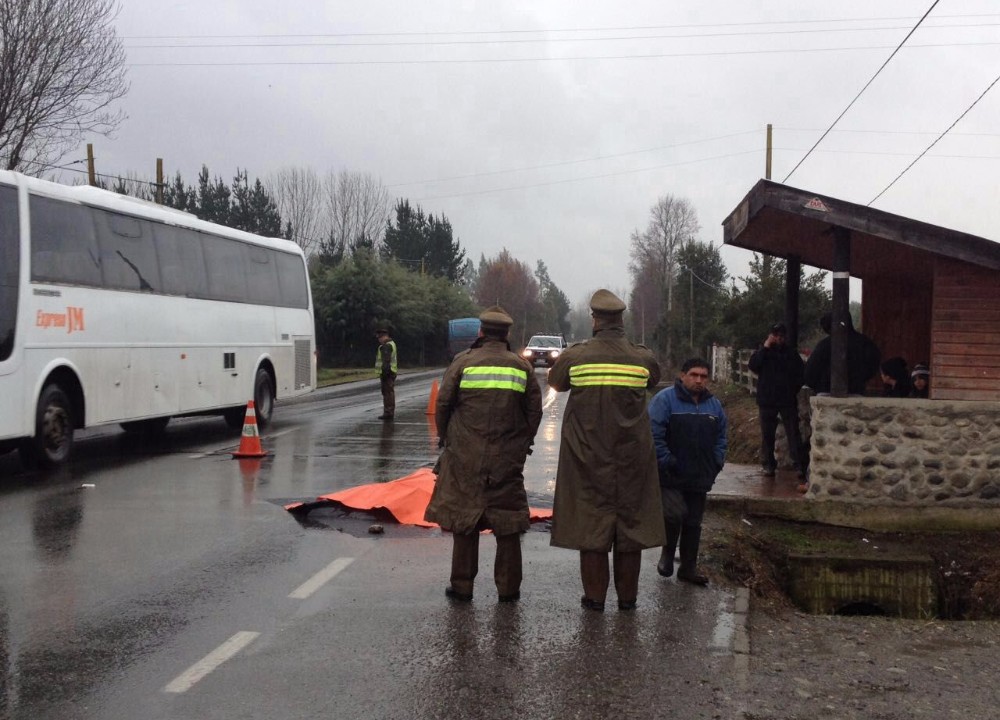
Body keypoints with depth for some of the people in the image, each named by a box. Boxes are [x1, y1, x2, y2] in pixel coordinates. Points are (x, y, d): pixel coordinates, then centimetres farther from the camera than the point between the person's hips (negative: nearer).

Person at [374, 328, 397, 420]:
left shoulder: (386, 346, -15)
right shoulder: (392, 343, 19)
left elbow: (386, 360, -23)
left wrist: (384, 372, -24)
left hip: (387, 372, -11)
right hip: (392, 371, 11)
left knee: (388, 392, -10)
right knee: (390, 392, 14)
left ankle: (388, 413, -11)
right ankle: (390, 412, 19)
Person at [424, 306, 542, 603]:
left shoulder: (463, 361, -4)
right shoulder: (521, 366, 3)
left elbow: (443, 404, -2)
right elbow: (534, 409, 5)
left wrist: (445, 438, 12)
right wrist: (523, 443, 17)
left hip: (465, 456, -2)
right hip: (508, 459, 2)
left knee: (463, 518, 6)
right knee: (507, 523, 8)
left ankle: (462, 586, 10)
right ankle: (508, 587, 12)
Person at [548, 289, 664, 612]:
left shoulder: (575, 356, -8)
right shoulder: (642, 358, -5)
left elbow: (555, 382, 9)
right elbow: (654, 379, 15)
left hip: (588, 456, -1)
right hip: (632, 457, 1)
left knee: (591, 522, 6)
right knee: (631, 522, 10)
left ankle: (595, 595, 9)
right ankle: (627, 595, 17)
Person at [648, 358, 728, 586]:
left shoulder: (714, 404, 10)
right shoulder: (665, 399, -10)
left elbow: (721, 437, 19)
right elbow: (654, 435, -15)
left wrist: (716, 463, 6)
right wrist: (666, 462, -18)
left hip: (700, 479, 6)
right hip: (670, 478, -6)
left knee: (693, 523, 10)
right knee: (675, 514, -20)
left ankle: (688, 567, 23)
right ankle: (667, 553, 6)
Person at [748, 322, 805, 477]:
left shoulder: (791, 353, 8)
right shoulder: (762, 352, 5)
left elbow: (801, 372, 12)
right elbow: (753, 365, -13)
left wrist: (794, 388, 1)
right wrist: (765, 348, -16)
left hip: (788, 400, 0)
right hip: (767, 400, 0)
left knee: (793, 433, -5)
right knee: (767, 434, 4)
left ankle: (799, 464, -5)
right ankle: (768, 464, 10)